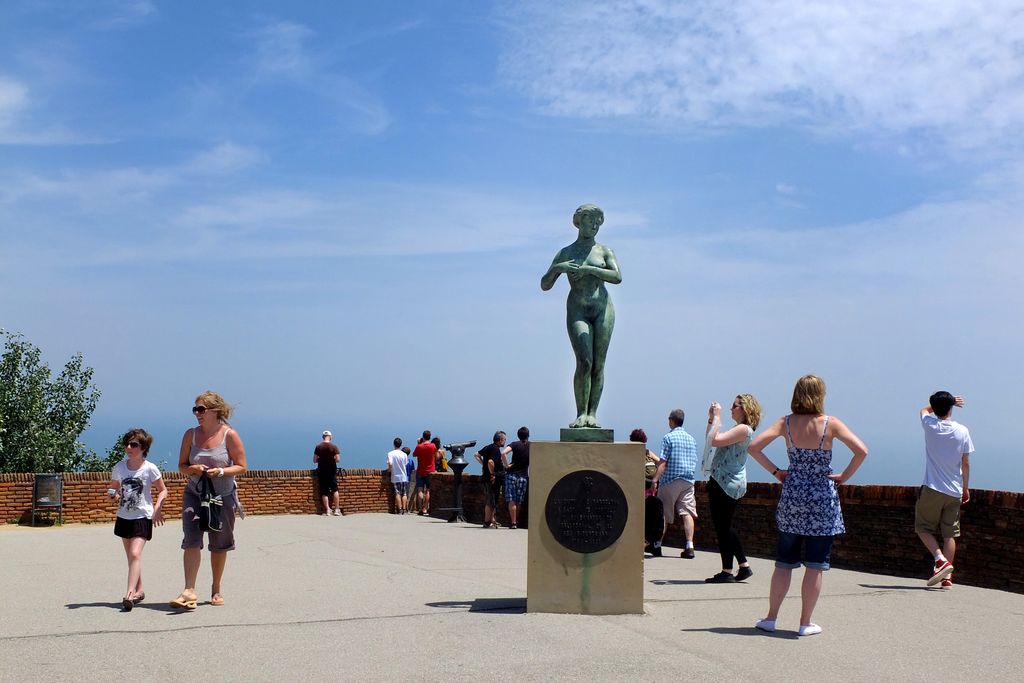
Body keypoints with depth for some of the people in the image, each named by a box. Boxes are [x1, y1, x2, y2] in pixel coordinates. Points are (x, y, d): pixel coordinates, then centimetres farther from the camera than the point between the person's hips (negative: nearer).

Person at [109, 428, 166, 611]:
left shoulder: (150, 469, -9)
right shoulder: (119, 467, 2)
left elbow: (163, 490, 1)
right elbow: (113, 487, 18)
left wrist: (157, 508, -13)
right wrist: (114, 494, -6)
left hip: (143, 517, -5)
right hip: (124, 516, 5)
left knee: (135, 554, -18)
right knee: (131, 556, 14)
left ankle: (130, 594, -24)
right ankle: (139, 590, 28)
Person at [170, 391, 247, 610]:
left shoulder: (230, 435, -7)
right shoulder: (190, 434, 2)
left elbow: (241, 467, -5)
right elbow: (181, 466, 8)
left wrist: (220, 471, -22)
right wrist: (192, 469, -15)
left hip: (223, 497, -1)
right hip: (194, 495, 2)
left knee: (219, 545, 9)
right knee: (191, 541, -14)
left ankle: (216, 590, 24)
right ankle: (189, 592, -15)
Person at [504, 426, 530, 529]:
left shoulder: (515, 444, -3)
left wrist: (506, 465, -9)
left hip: (512, 474, -2)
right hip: (523, 476, 2)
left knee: (511, 500, -2)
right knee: (518, 501, 11)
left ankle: (513, 523, -7)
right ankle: (516, 522, 16)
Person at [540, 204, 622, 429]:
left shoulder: (605, 251, 13)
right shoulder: (565, 253, 14)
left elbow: (617, 277, -6)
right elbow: (544, 285, 10)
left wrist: (589, 269, -15)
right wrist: (556, 269, -10)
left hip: (603, 309, 1)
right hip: (577, 311, -1)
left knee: (599, 364, -4)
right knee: (584, 362, -16)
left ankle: (592, 413, -1)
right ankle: (581, 413, -11)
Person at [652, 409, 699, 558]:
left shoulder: (668, 437, -7)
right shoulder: (691, 439, 12)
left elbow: (663, 462, -13)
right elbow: (694, 462, 18)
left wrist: (655, 480, -13)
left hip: (670, 480, -5)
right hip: (688, 480, 5)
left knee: (664, 514, 5)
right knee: (687, 512, -1)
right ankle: (689, 547, -9)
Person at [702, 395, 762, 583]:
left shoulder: (744, 429, -14)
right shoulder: (739, 430, 18)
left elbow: (714, 441, -24)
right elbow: (710, 440, 24)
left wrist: (717, 416, -15)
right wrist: (711, 419, 15)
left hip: (728, 484, -11)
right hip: (721, 482, 11)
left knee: (723, 527, -4)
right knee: (724, 527, 16)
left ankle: (727, 572, 3)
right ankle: (744, 566, 21)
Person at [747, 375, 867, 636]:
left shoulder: (786, 423, 0)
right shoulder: (830, 424, -7)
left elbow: (753, 447, -6)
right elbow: (861, 451, -16)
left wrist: (775, 471, 3)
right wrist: (844, 476, -4)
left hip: (791, 497, 3)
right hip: (822, 500, -3)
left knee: (784, 563, 12)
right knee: (815, 566, 6)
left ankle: (770, 618, 15)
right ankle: (805, 623, 10)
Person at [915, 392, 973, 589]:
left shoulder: (930, 425, -4)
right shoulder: (962, 431, -2)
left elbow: (925, 409, 21)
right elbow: (965, 464, 4)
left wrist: (944, 402, 26)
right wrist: (965, 488, 13)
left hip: (932, 489, -2)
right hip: (954, 490, 2)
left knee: (923, 527, 8)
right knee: (950, 533, 7)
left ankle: (941, 559, -12)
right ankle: (947, 576, 5)